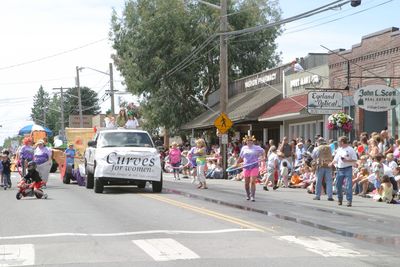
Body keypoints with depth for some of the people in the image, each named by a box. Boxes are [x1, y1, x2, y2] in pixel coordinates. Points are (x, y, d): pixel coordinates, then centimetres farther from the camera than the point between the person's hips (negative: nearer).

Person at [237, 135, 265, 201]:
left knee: (253, 182, -13)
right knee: (246, 183, 7)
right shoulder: (244, 148, 11)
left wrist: (262, 157, 1)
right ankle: (247, 195, 27)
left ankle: (252, 196, -10)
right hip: (246, 167, 3)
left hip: (254, 167, -3)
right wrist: (237, 163, 24)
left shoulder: (257, 148, 2)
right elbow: (241, 157, 22)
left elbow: (263, 152, 17)